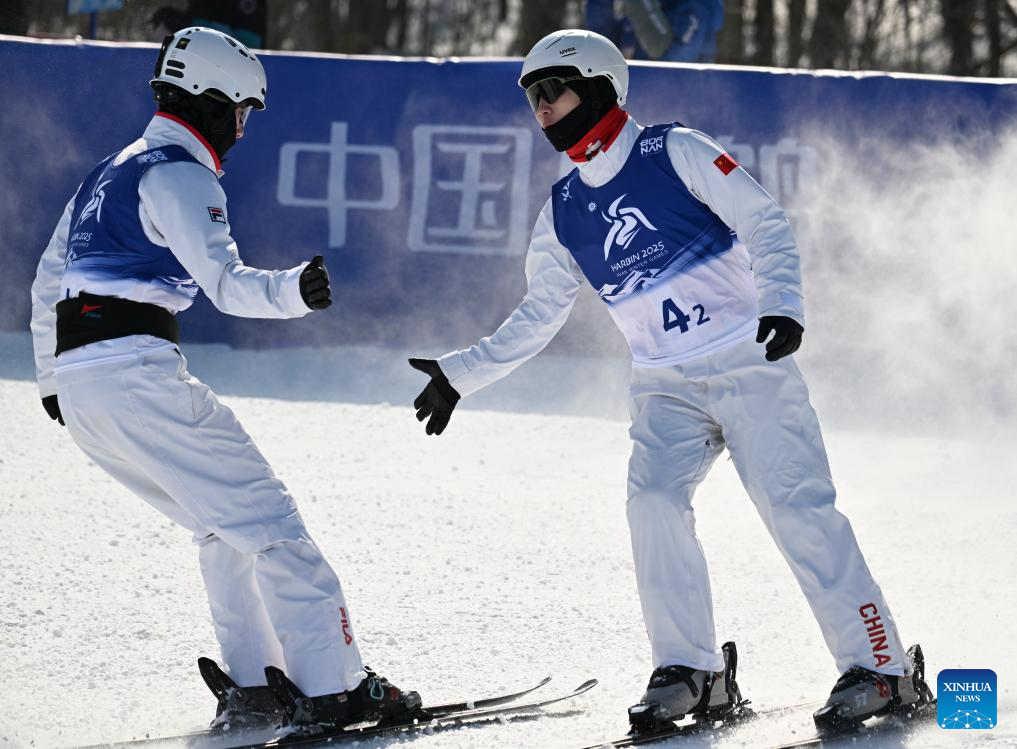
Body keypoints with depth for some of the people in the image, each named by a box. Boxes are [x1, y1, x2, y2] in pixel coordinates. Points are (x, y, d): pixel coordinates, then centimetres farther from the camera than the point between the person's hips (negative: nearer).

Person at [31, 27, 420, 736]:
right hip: (138, 370, -9)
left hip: (78, 386, 9)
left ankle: (251, 688, 14)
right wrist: (293, 289, -36)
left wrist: (53, 381, 42)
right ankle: (335, 688, -10)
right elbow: (224, 280, -20)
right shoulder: (178, 173, -5)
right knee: (264, 516, -5)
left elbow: (49, 283, 32)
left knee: (224, 524, 20)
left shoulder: (108, 173, 24)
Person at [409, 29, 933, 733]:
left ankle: (881, 666, -8)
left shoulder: (676, 153, -5)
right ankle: (691, 671, -9)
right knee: (654, 501, -18)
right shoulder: (563, 212, 11)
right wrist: (461, 374, 14)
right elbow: (538, 317, 20)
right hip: (667, 387, 5)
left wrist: (782, 305, -24)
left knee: (797, 508, -13)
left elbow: (765, 221, -9)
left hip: (751, 364, -4)